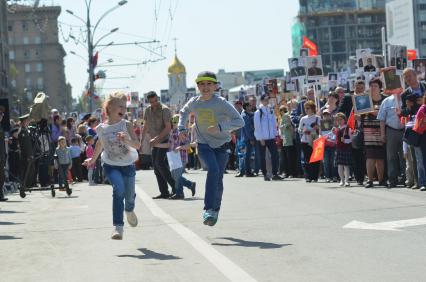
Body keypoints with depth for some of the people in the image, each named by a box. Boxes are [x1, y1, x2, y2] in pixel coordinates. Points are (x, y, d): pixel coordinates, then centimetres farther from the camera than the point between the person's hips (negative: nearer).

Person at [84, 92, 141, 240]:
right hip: (111, 165, -1)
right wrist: (93, 159, 28)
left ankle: (129, 210, 51)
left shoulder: (127, 125, -10)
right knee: (118, 188, -27)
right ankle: (118, 226, -25)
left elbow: (137, 145, -18)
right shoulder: (101, 128, -4)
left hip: (128, 165, 1)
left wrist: (128, 141, -38)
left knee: (129, 195, 12)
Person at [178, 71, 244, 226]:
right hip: (204, 144, 1)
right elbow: (184, 112, 21)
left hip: (221, 145, -1)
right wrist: (182, 127, 6)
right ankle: (208, 209, -23)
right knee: (213, 169, -25)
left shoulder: (221, 103, -15)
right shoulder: (194, 102, -3)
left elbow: (239, 121, -20)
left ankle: (215, 209, 27)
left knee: (218, 179, 2)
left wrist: (220, 127, -31)